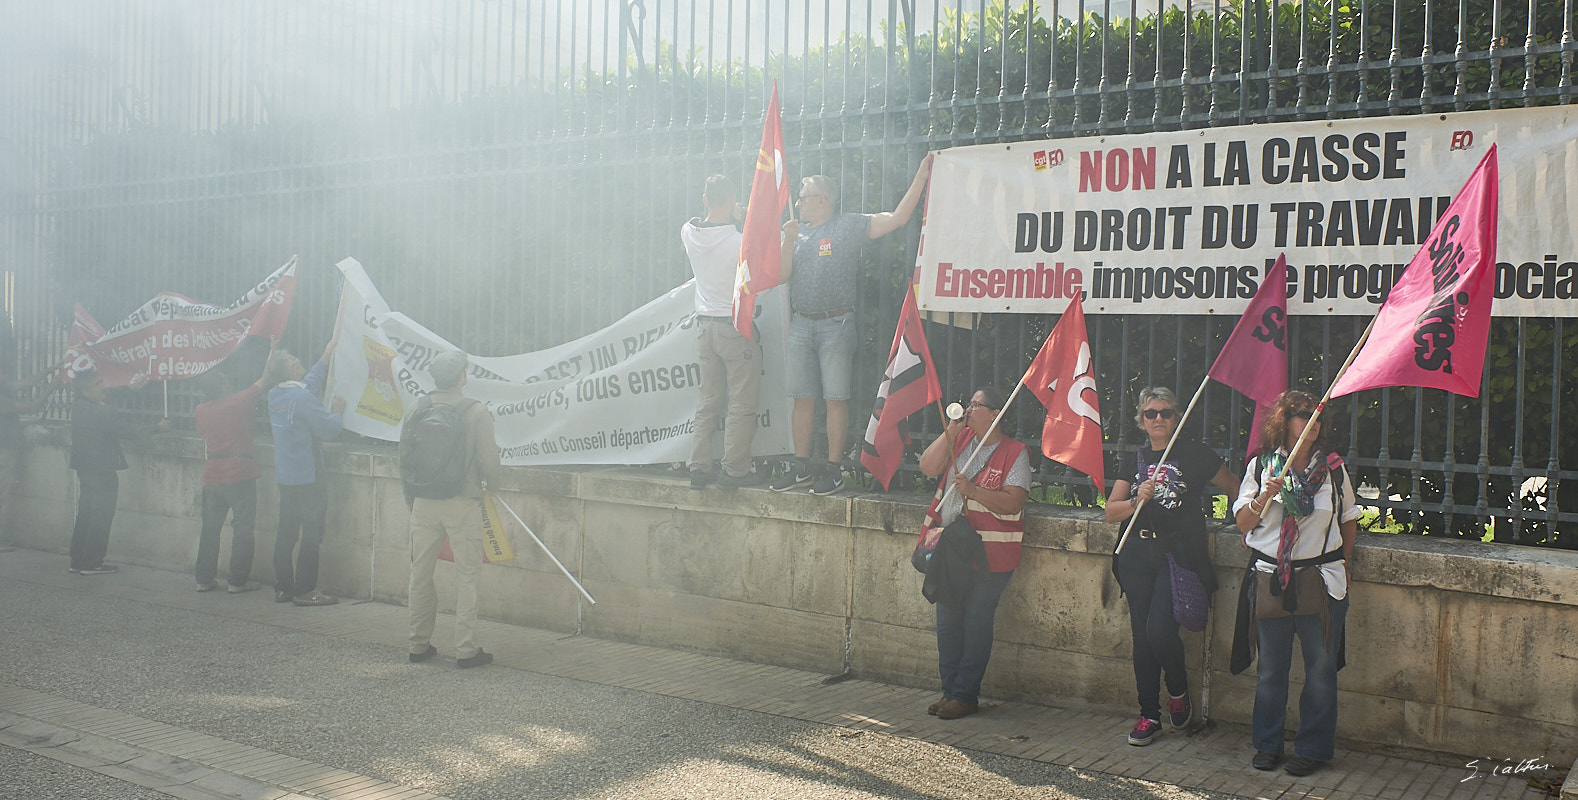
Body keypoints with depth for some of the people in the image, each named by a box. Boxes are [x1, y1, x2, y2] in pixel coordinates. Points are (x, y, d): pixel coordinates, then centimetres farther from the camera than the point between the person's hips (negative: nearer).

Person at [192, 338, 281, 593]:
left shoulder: (201, 410, 6)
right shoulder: (238, 403, -9)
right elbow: (265, 381, -2)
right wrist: (273, 351, 9)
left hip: (212, 476, 6)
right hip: (240, 475, -6)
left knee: (210, 526, 12)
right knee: (243, 527, 0)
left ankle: (204, 579, 15)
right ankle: (237, 581, 0)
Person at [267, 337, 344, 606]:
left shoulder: (274, 396, 8)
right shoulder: (303, 398, -18)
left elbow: (309, 383, 26)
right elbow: (329, 429, -16)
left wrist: (325, 358, 33)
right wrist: (336, 411, 4)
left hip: (284, 477, 8)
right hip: (307, 477, -8)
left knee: (286, 532, 13)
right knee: (311, 534, -2)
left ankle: (283, 587, 18)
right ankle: (305, 591, -1)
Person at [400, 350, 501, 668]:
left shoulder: (416, 412, 1)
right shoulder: (476, 413, -11)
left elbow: (404, 460, 9)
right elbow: (489, 460, -10)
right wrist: (490, 484, 13)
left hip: (423, 504, 4)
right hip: (462, 503, -4)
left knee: (420, 573, 14)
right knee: (467, 575, 3)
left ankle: (419, 645, 21)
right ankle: (467, 649, 3)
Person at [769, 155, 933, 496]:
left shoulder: (849, 226, 0)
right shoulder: (798, 232, 16)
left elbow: (897, 218, -9)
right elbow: (782, 275, 9)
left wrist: (920, 178, -14)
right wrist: (789, 241, -2)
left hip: (836, 324, -5)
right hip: (801, 325, 5)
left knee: (835, 399, -3)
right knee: (803, 399, 7)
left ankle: (833, 469, 2)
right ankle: (801, 468, 15)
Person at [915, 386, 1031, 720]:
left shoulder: (1014, 453, -6)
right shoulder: (959, 439, 10)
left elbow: (1012, 503, -15)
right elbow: (928, 467, 0)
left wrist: (972, 489, -23)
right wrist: (950, 431, -6)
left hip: (989, 555, -6)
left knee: (976, 624, 1)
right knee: (947, 621, 10)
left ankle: (965, 695, 11)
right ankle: (949, 689, 22)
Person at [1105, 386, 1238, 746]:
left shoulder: (1194, 454, 2)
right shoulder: (1133, 460, 12)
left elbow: (1236, 490, 11)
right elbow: (1110, 511, 7)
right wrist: (1137, 501, -10)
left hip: (1179, 554, -4)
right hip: (1137, 554, 4)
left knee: (1160, 629, -16)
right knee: (1142, 636, 3)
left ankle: (1179, 690, 14)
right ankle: (1149, 716, 15)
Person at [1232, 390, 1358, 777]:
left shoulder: (1333, 468, 5)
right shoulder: (1261, 466, 4)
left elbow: (1349, 520, 16)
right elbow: (1243, 523, 1)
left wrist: (1342, 562, 10)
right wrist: (1263, 498, -15)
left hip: (1321, 581, 0)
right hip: (1270, 581, 0)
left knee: (1320, 667, 4)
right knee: (1271, 668, 8)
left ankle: (1313, 748, 17)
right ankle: (1267, 743, 22)